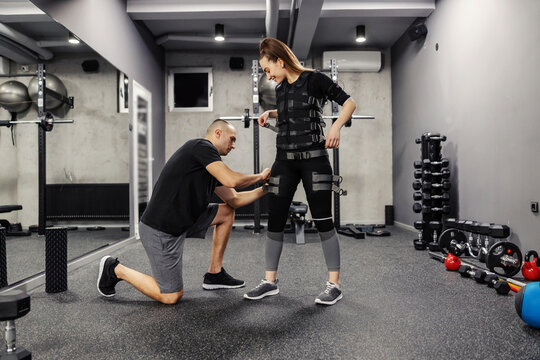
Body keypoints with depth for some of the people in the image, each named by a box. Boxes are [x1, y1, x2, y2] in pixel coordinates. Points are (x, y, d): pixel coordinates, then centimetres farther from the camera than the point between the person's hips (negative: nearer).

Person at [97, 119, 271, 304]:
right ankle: (115, 269, 13)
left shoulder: (212, 169, 13)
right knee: (172, 297, -2)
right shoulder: (201, 146, -13)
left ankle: (214, 275, 17)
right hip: (159, 231, -10)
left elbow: (234, 200, 17)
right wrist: (260, 176, -7)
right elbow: (231, 180, -24)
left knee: (227, 213, 11)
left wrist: (264, 189, 12)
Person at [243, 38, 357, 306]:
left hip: (313, 158, -6)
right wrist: (271, 113, 14)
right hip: (284, 160, 7)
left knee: (323, 220, -3)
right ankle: (270, 281, 15)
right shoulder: (280, 89, 13)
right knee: (274, 220, 4)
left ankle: (334, 285, 8)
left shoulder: (314, 80, -6)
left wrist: (336, 127, -21)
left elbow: (349, 103, -5)